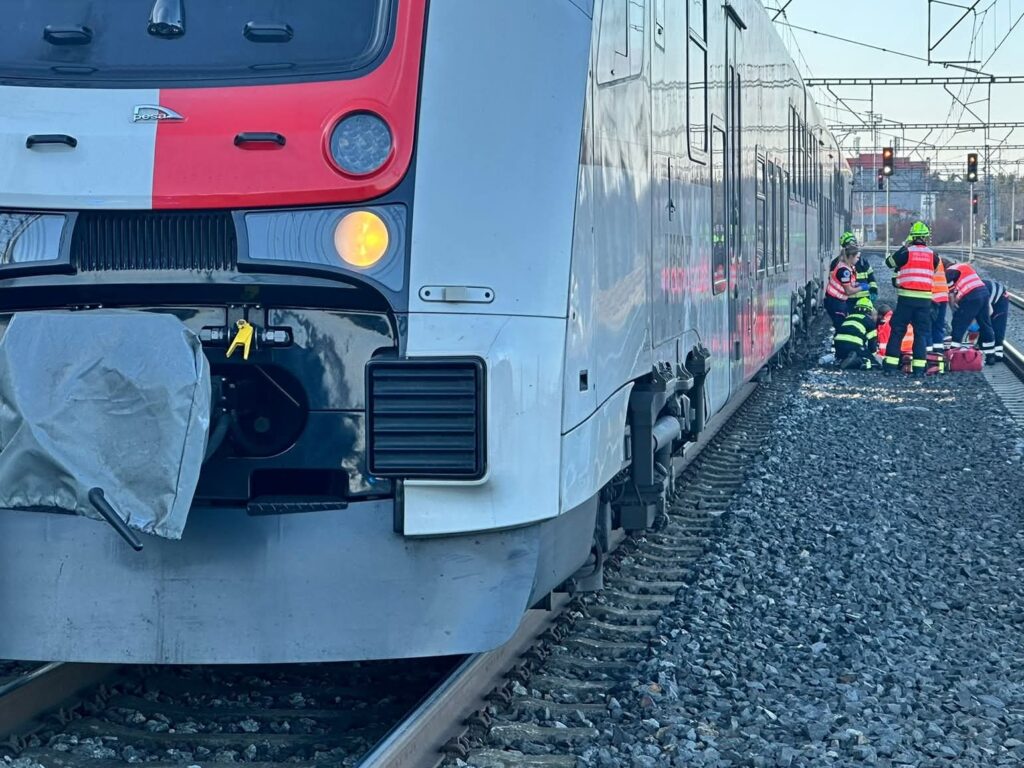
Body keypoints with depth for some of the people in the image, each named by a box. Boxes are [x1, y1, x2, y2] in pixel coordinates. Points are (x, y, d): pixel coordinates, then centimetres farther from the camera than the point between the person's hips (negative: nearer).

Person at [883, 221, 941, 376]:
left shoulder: (907, 252, -5)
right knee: (921, 333, 6)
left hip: (906, 298, -2)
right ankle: (919, 367, 1)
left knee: (897, 330, 5)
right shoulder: (932, 254, 3)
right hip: (924, 299, 2)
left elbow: (889, 261, 8)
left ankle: (890, 364, 2)